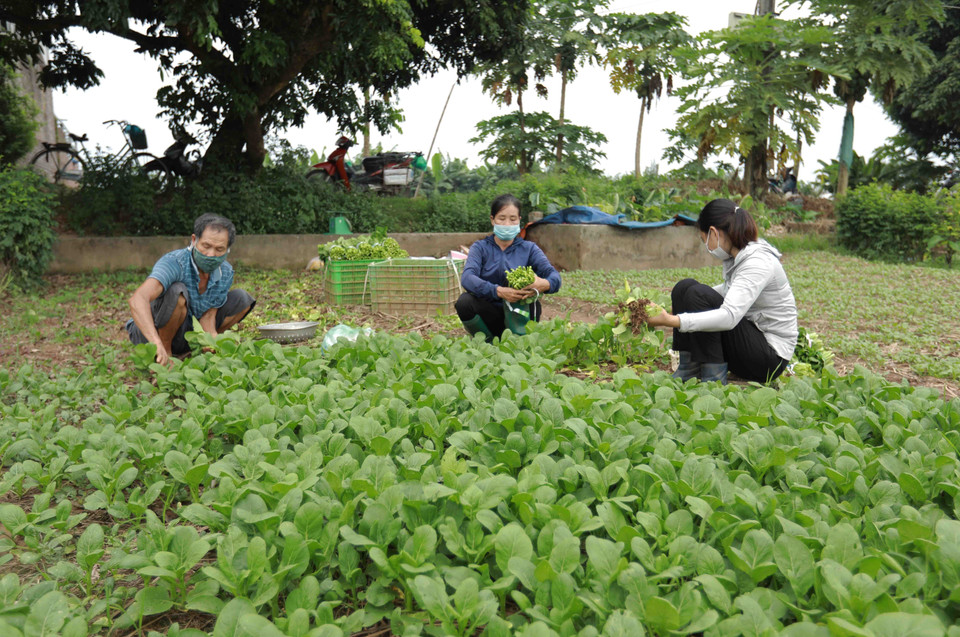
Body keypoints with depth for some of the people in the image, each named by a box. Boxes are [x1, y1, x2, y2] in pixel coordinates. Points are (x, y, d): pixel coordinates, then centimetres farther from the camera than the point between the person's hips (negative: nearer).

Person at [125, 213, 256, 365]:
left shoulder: (226, 273, -10)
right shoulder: (173, 263, -30)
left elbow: (208, 315, -8)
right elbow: (137, 300, -46)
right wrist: (157, 344, -61)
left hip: (183, 334, 6)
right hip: (147, 333, -6)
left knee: (241, 299, -2)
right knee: (177, 291, -34)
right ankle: (165, 352, -15)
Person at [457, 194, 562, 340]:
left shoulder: (529, 249, 5)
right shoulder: (480, 247, 1)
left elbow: (554, 276, -11)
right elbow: (467, 278, -19)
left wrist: (544, 284, -38)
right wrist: (499, 291, -38)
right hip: (489, 316, 0)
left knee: (534, 305, -31)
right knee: (465, 301, -28)